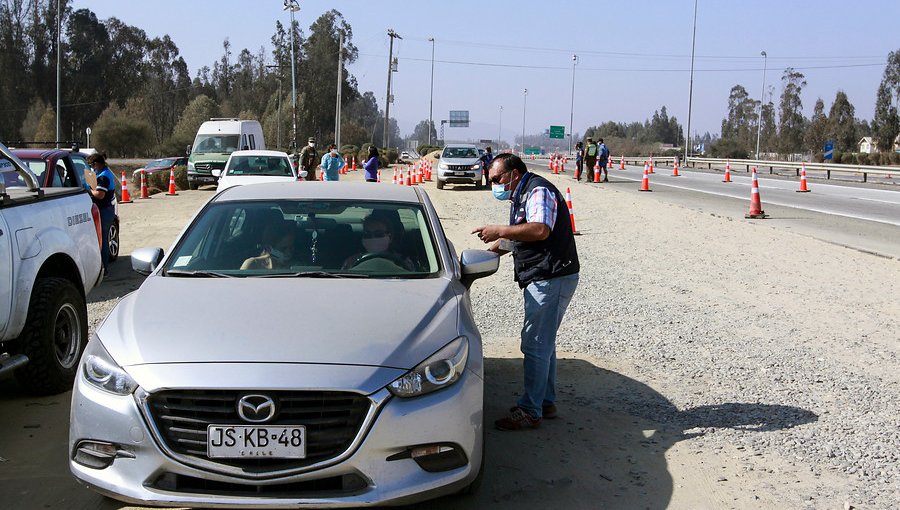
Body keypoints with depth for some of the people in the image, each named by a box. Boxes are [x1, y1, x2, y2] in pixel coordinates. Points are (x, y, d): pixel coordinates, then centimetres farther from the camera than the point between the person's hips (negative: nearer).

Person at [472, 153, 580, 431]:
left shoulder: (538, 191, -12)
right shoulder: (520, 197, 21)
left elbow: (541, 229, -29)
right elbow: (515, 239, 29)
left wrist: (498, 230, -24)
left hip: (551, 279, -11)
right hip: (543, 280, 11)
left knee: (535, 344, -8)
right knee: (543, 343, 17)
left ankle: (530, 411, -3)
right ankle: (546, 402, 27)